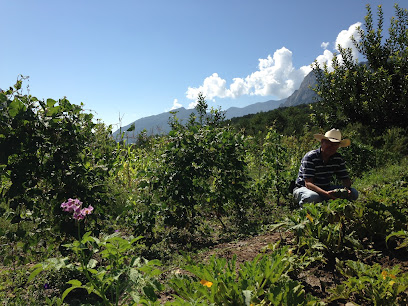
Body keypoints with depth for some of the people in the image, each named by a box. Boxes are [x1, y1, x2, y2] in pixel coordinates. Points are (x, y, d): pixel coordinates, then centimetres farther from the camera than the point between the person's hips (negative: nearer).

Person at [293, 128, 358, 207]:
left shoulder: (338, 158, -1)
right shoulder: (310, 157, -21)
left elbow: (345, 179, 1)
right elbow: (308, 183, -27)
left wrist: (347, 189, -25)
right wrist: (326, 194, -43)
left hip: (326, 188, 6)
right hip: (303, 188, -6)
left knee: (354, 193, -9)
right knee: (313, 197, -40)